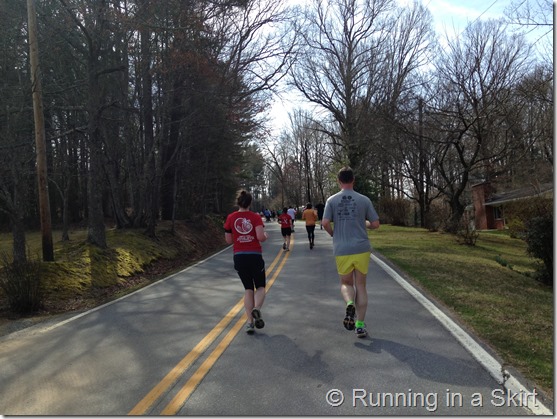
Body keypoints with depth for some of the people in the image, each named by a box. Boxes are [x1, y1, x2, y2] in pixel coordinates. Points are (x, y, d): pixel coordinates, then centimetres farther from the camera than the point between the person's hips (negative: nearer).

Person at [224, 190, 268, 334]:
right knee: (260, 287, 15)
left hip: (239, 257, 2)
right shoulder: (256, 217, -5)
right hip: (255, 256, -2)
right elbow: (261, 237, -15)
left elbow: (228, 240, 4)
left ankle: (250, 322, 5)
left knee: (248, 289, 14)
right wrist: (266, 235, 6)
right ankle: (256, 309, -14)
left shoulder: (231, 218, 1)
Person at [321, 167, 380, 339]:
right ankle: (360, 325, 11)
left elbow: (325, 223, -9)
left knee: (346, 283, 17)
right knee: (360, 285, 12)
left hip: (341, 250, 0)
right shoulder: (364, 200, 0)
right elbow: (375, 224, 1)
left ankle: (349, 304, -15)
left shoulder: (332, 200, 0)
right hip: (361, 248, 0)